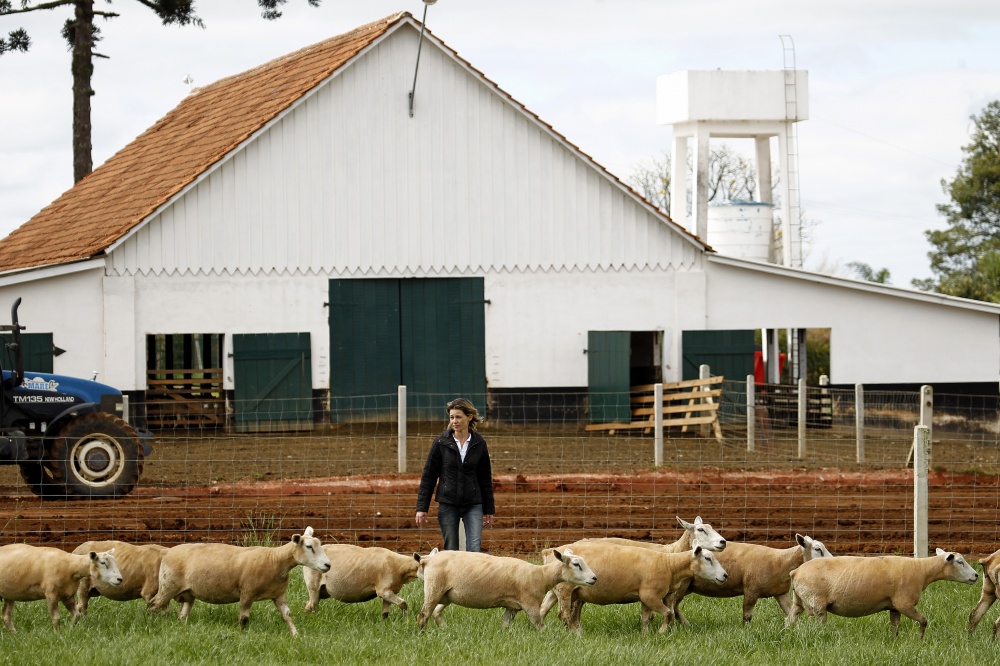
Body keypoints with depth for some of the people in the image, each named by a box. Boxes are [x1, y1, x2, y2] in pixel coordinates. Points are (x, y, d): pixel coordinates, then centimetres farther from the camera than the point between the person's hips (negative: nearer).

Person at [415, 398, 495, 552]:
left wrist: (489, 510, 11)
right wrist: (421, 508, -3)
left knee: (474, 549, -12)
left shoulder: (479, 443, 3)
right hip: (448, 504, 0)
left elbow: (485, 478, 11)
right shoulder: (441, 442, -1)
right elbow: (428, 476, 2)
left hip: (473, 505, 0)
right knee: (451, 551, 3)